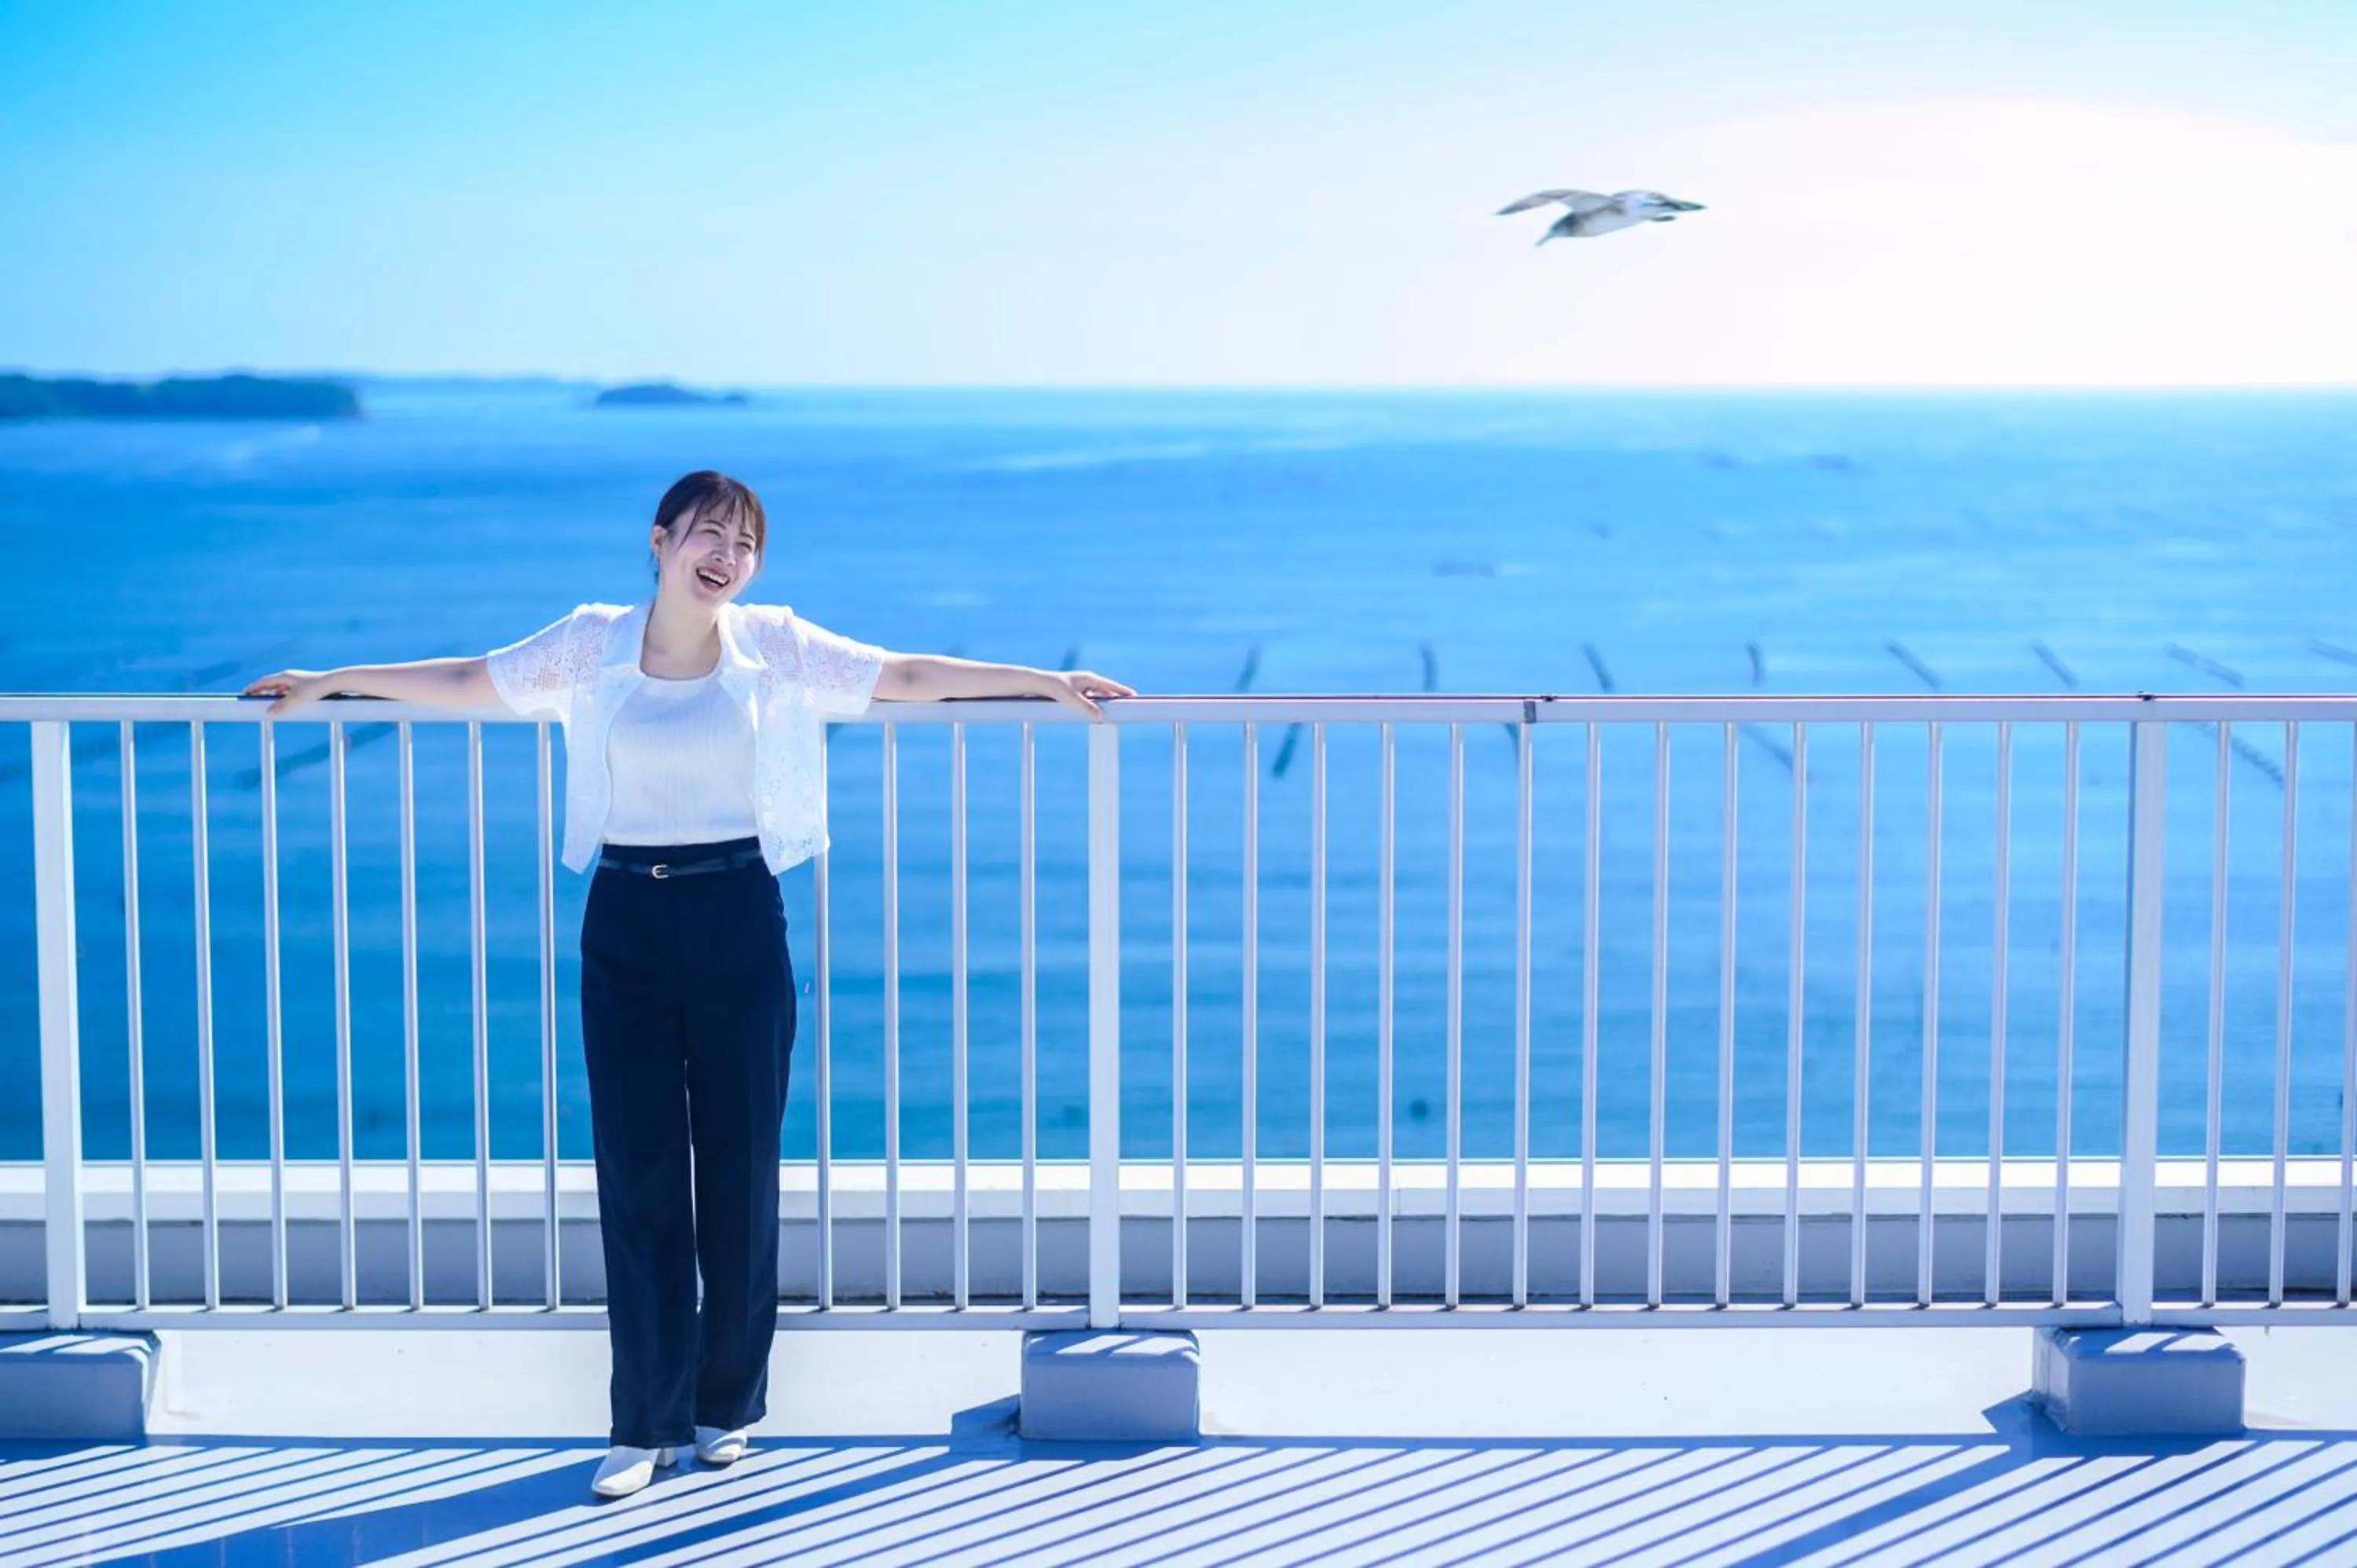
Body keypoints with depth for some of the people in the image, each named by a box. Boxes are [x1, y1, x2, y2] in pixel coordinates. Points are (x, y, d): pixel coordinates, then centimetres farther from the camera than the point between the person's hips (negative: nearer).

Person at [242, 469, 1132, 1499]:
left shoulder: (775, 645, 1)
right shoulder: (593, 642, 3)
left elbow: (908, 675, 3)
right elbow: (468, 680, 12)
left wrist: (1048, 683, 0)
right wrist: (329, 683, 16)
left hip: (738, 919, -1)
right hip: (626, 922, 1)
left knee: (739, 1166, 4)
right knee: (637, 1174, 2)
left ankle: (727, 1404, 19)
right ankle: (647, 1422, 9)